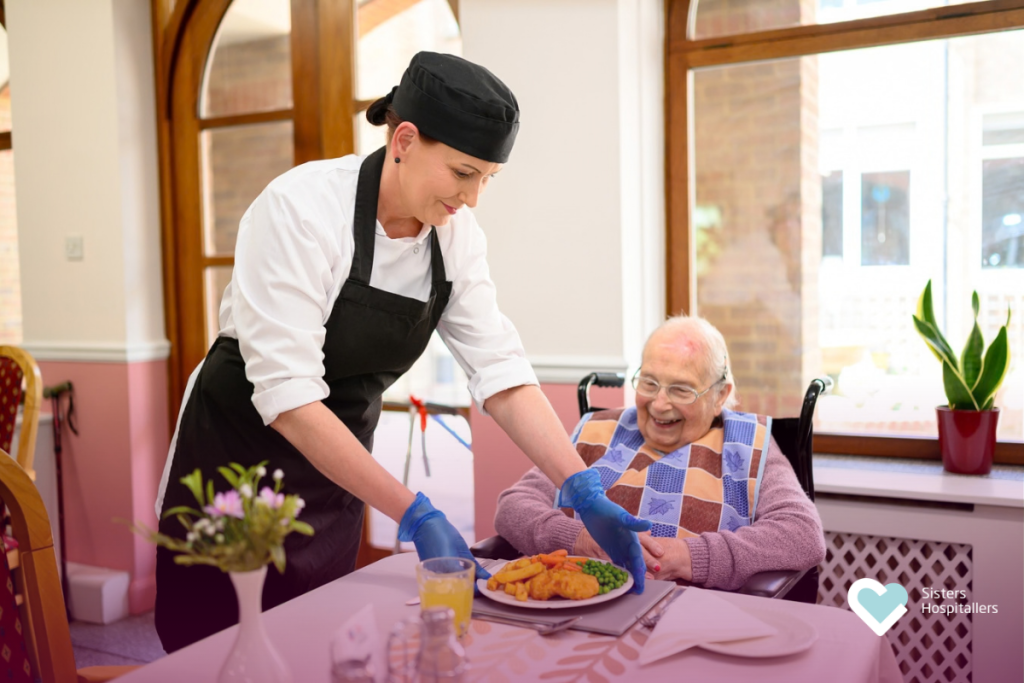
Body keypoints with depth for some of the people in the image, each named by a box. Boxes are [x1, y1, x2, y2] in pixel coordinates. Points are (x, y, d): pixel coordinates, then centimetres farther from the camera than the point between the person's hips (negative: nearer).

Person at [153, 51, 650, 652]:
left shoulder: (455, 233, -8)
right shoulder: (302, 208, -26)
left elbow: (500, 371, -11)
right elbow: (287, 397, -31)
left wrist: (585, 492, -23)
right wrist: (415, 516, -35)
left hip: (337, 464, 5)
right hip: (235, 457, -4)